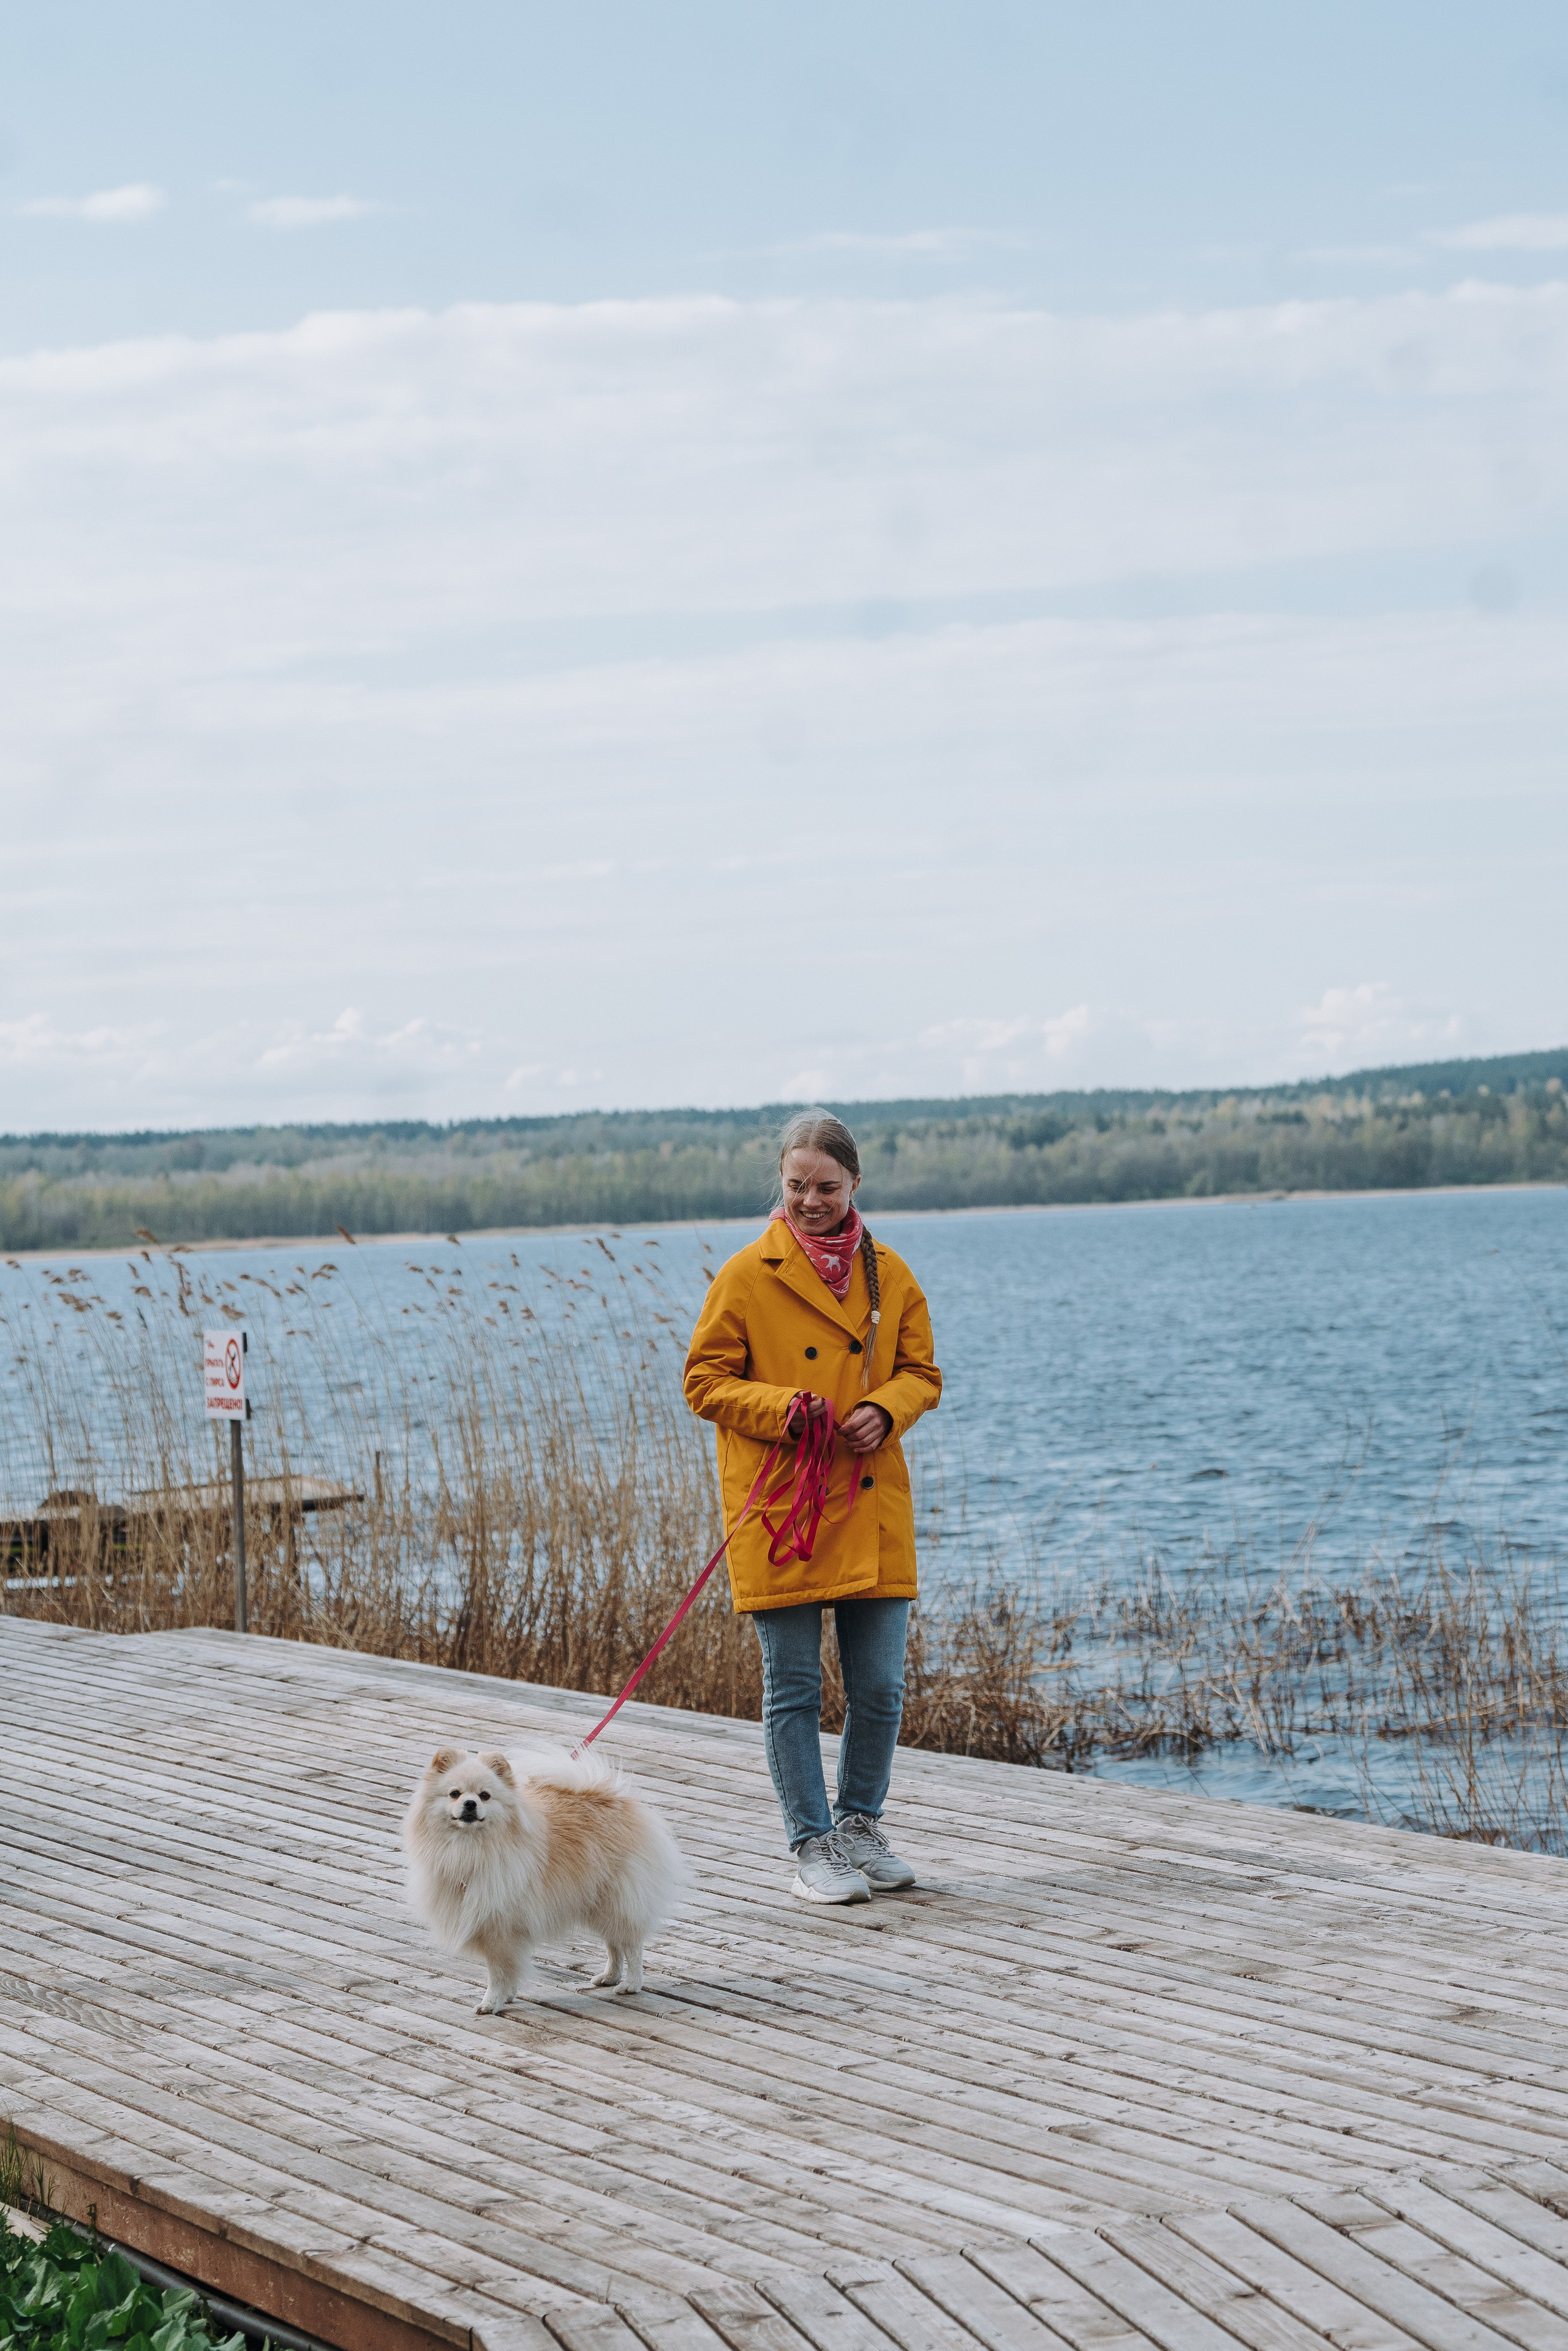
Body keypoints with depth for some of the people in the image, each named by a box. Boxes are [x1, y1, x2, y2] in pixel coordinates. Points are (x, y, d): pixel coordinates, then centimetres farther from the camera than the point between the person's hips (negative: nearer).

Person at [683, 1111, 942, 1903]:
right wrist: (781, 1408, -18)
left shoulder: (889, 1275, 8)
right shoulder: (746, 1276, -3)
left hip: (871, 1509, 3)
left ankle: (860, 1824, 26)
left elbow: (921, 1374, 13)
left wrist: (884, 1411, -9)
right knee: (792, 1689, 2)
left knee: (879, 1687, 6)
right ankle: (812, 1845, 13)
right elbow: (706, 1382, -1)